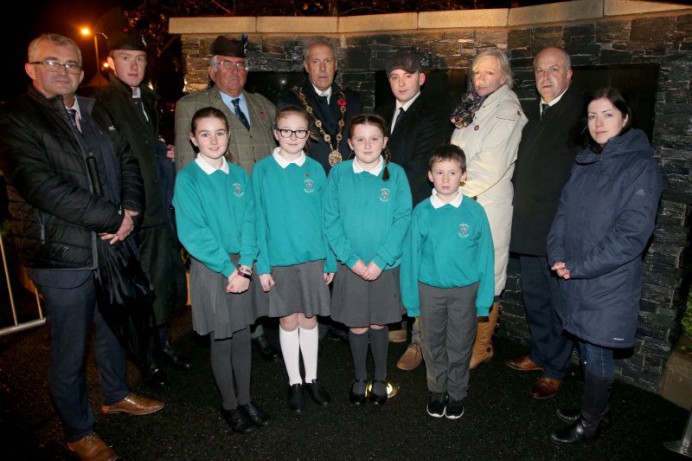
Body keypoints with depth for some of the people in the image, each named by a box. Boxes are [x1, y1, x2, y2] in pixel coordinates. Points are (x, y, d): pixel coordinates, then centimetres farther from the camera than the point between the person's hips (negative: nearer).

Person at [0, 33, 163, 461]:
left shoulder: (96, 115, 10)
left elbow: (128, 161, 11)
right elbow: (40, 186, -22)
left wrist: (131, 210, -8)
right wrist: (114, 217, -21)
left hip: (111, 245, 6)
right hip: (63, 254, -6)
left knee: (112, 328, 23)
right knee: (70, 349, 8)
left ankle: (116, 394, 47)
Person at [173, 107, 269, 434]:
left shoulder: (239, 175, 5)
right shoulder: (187, 178, -8)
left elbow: (249, 221, 2)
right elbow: (192, 233, -13)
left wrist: (246, 264, -11)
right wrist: (228, 269, -16)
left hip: (241, 266, 4)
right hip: (210, 268, -3)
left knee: (242, 337, 13)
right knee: (221, 341, 8)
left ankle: (245, 399, 30)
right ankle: (229, 404, 27)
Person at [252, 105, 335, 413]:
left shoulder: (316, 170, 1)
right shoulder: (263, 170, -3)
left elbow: (325, 217, 4)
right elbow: (258, 220, -3)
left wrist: (330, 260, 1)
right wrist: (262, 265, -7)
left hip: (313, 257, 1)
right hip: (279, 258, -1)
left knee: (309, 319, 12)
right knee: (288, 320, 10)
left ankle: (311, 378, 29)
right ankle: (294, 382, 27)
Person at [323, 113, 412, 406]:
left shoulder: (396, 173, -4)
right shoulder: (339, 174, -4)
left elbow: (403, 219, -8)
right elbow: (331, 220, -6)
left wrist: (380, 261, -15)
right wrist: (352, 259, -13)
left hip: (386, 266, 0)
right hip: (350, 266, 0)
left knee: (378, 324, 13)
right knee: (356, 326, 10)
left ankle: (380, 379, 35)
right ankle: (360, 379, 34)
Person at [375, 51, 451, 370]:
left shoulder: (432, 116, -7)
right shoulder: (384, 114, 15)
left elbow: (419, 170, -14)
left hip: (417, 209, -6)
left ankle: (418, 341, 14)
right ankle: (399, 326, 32)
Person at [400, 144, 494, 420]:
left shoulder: (475, 211, -8)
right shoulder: (422, 212, -7)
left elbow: (485, 256, -3)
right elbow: (411, 255, -2)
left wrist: (484, 298, -3)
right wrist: (411, 297, -1)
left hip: (465, 289, 0)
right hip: (430, 289, 1)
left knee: (460, 346, 13)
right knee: (433, 345, 15)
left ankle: (457, 393, 35)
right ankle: (437, 390, 37)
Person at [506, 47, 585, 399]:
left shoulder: (582, 112, -10)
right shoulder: (530, 110, 12)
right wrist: (518, 206, 7)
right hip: (528, 224, 7)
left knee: (560, 301, 7)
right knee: (533, 298, 19)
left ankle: (555, 370, 25)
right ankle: (540, 354, 38)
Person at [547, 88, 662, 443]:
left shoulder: (641, 166, -11)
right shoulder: (585, 162, 9)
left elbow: (632, 234, -18)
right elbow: (563, 211, 9)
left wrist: (578, 266, -17)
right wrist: (558, 256, -6)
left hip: (609, 283, -6)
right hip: (575, 279, 6)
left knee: (597, 353, 7)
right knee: (585, 347, 17)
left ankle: (590, 424, 26)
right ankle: (592, 408, 38)